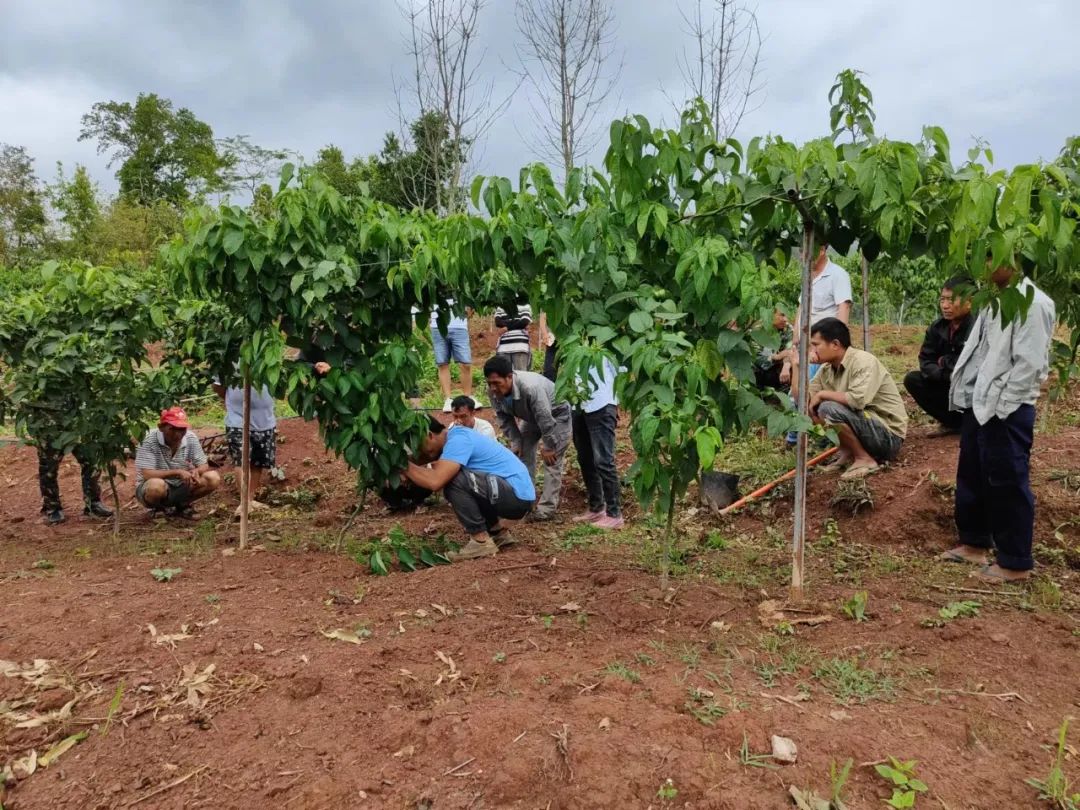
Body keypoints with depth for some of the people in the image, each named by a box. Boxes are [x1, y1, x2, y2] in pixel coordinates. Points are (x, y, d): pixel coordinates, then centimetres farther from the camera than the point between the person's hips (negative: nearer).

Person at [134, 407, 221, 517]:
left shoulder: (191, 438, -9)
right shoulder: (149, 441, -21)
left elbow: (204, 466, -4)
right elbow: (147, 475, -27)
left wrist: (196, 471, -28)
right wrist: (177, 472, -35)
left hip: (180, 488, 4)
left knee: (214, 478, -17)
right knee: (156, 485, -39)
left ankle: (182, 506, 3)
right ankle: (159, 509, -4)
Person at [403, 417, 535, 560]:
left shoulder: (457, 440, -17)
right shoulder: (455, 435, 12)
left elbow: (435, 481, -28)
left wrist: (405, 466, -13)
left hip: (517, 496, -10)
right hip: (518, 496, 10)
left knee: (453, 480, -20)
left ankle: (481, 541, -8)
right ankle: (499, 533, 20)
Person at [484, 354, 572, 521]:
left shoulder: (531, 387, -44)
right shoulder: (495, 391, -23)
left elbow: (546, 420, -34)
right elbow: (504, 418, -6)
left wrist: (549, 447, -22)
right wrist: (516, 442, -8)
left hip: (557, 414, -7)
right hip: (532, 417, 7)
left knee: (551, 461, -11)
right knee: (522, 453, 4)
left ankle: (547, 509, -6)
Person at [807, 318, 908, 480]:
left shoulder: (863, 361, -21)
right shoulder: (827, 368, 2)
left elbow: (858, 399, -36)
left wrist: (822, 394, -22)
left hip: (888, 435, -9)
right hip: (866, 425, 9)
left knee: (829, 409, -28)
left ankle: (865, 459, -10)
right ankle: (848, 452, 9)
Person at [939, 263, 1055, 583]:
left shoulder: (1033, 303, -14)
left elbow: (1029, 364, -18)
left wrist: (999, 407, -18)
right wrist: (966, 394, 10)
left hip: (1006, 410, -9)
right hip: (977, 405, 9)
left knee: (1007, 485, 1)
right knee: (971, 478, 18)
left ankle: (1015, 562, 15)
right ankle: (974, 543, 34)